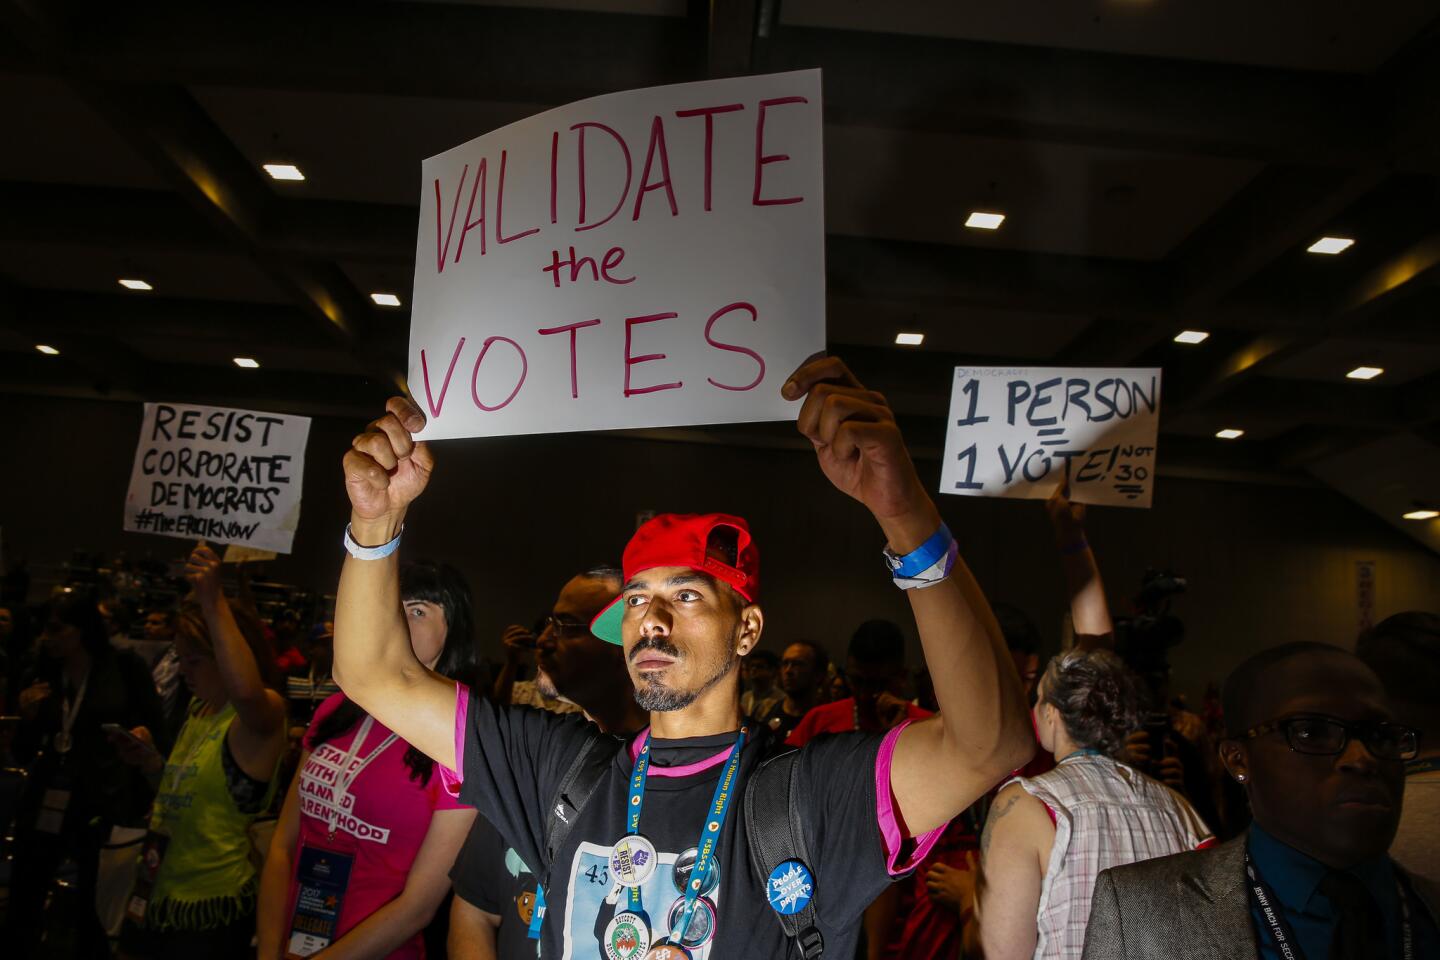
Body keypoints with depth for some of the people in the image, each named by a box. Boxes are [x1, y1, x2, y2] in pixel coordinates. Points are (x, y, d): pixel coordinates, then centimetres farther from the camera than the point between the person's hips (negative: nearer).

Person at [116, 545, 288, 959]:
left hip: (212, 906, -8)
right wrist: (150, 760, 2)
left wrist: (213, 601, -40)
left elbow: (246, 690, -43)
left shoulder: (264, 713, -17)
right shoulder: (200, 708, 9)